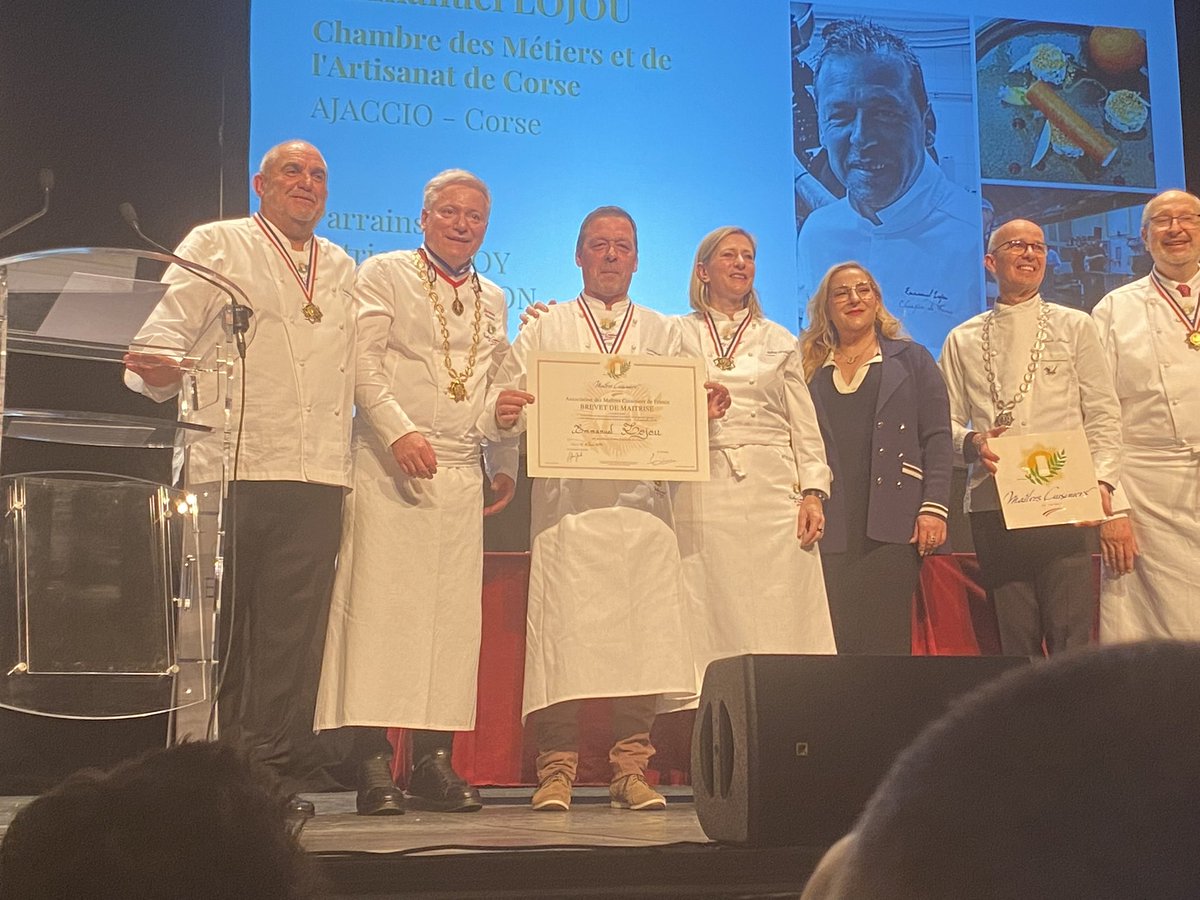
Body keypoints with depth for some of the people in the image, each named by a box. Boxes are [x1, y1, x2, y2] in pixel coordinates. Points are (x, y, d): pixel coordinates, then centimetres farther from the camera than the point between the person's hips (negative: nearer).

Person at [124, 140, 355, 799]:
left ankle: (276, 759, 3)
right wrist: (159, 368, -22)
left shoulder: (343, 269, 22)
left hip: (317, 473, 3)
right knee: (216, 619, -2)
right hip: (229, 465, -3)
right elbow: (171, 325, -1)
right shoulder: (217, 245, 10)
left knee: (293, 621, -1)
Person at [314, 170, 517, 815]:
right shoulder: (384, 274, 6)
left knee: (453, 615, 1)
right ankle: (375, 765, -8)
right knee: (382, 606, -9)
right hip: (390, 469, -5)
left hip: (462, 475, 5)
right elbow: (364, 362, -6)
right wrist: (400, 433, -18)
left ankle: (435, 760, 4)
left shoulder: (494, 300, 21)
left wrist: (505, 466, 12)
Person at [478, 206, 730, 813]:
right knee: (564, 633, -7)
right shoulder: (544, 331, 14)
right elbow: (503, 410, 6)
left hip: (643, 504, 2)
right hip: (567, 503, -2)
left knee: (643, 634, -3)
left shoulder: (663, 335, 20)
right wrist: (502, 414, -16)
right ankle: (556, 767, 0)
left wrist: (707, 412, -7)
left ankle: (631, 767, 5)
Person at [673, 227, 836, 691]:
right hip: (704, 491, -1)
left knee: (779, 621, -5)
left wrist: (813, 492, 1)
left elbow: (804, 425, 12)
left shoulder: (779, 341, 18)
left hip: (773, 491, 2)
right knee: (710, 623, -5)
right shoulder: (677, 335, 12)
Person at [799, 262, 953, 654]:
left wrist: (934, 507, -6)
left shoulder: (911, 359, 13)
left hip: (892, 522, -2)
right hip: (829, 525, 2)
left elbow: (938, 439, 6)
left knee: (885, 638, -6)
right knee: (835, 637, -4)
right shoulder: (810, 369, 18)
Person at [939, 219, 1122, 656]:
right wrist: (972, 443, -9)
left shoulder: (1075, 327, 13)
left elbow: (1103, 414, 7)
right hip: (992, 505, 1)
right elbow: (946, 422, 13)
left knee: (1070, 635, -8)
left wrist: (1102, 479, -7)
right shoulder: (962, 340, 15)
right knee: (1014, 638, 2)